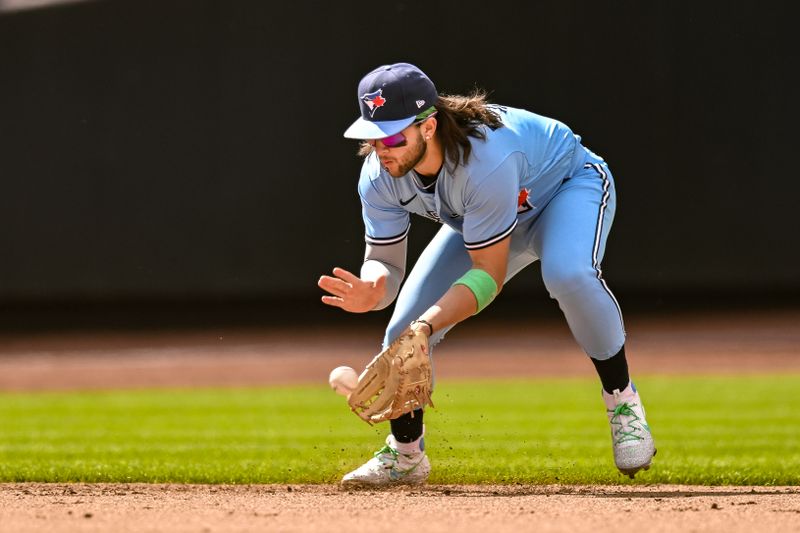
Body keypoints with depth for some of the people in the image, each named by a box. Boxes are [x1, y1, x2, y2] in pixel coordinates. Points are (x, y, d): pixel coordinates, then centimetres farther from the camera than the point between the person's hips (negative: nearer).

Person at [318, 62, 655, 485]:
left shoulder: (485, 158, -43)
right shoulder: (380, 178, -25)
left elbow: (489, 275, -37)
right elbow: (385, 260, -19)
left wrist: (427, 326, -49)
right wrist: (371, 291, -44)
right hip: (482, 220, 6)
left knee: (568, 273, -40)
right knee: (405, 326, -6)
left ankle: (621, 399, -19)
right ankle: (404, 454, 18)